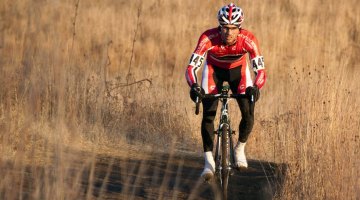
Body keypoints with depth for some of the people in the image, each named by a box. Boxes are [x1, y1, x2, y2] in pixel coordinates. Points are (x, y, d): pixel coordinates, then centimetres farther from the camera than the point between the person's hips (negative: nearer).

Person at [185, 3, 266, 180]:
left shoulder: (248, 40, -35)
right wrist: (194, 85, -59)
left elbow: (260, 70, -38)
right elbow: (191, 67, -39)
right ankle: (209, 161, -7)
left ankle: (240, 148, 14)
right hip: (214, 69, -1)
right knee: (208, 114, -17)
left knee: (248, 114, -13)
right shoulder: (208, 38, -36)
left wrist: (255, 87, -59)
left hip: (238, 70, 1)